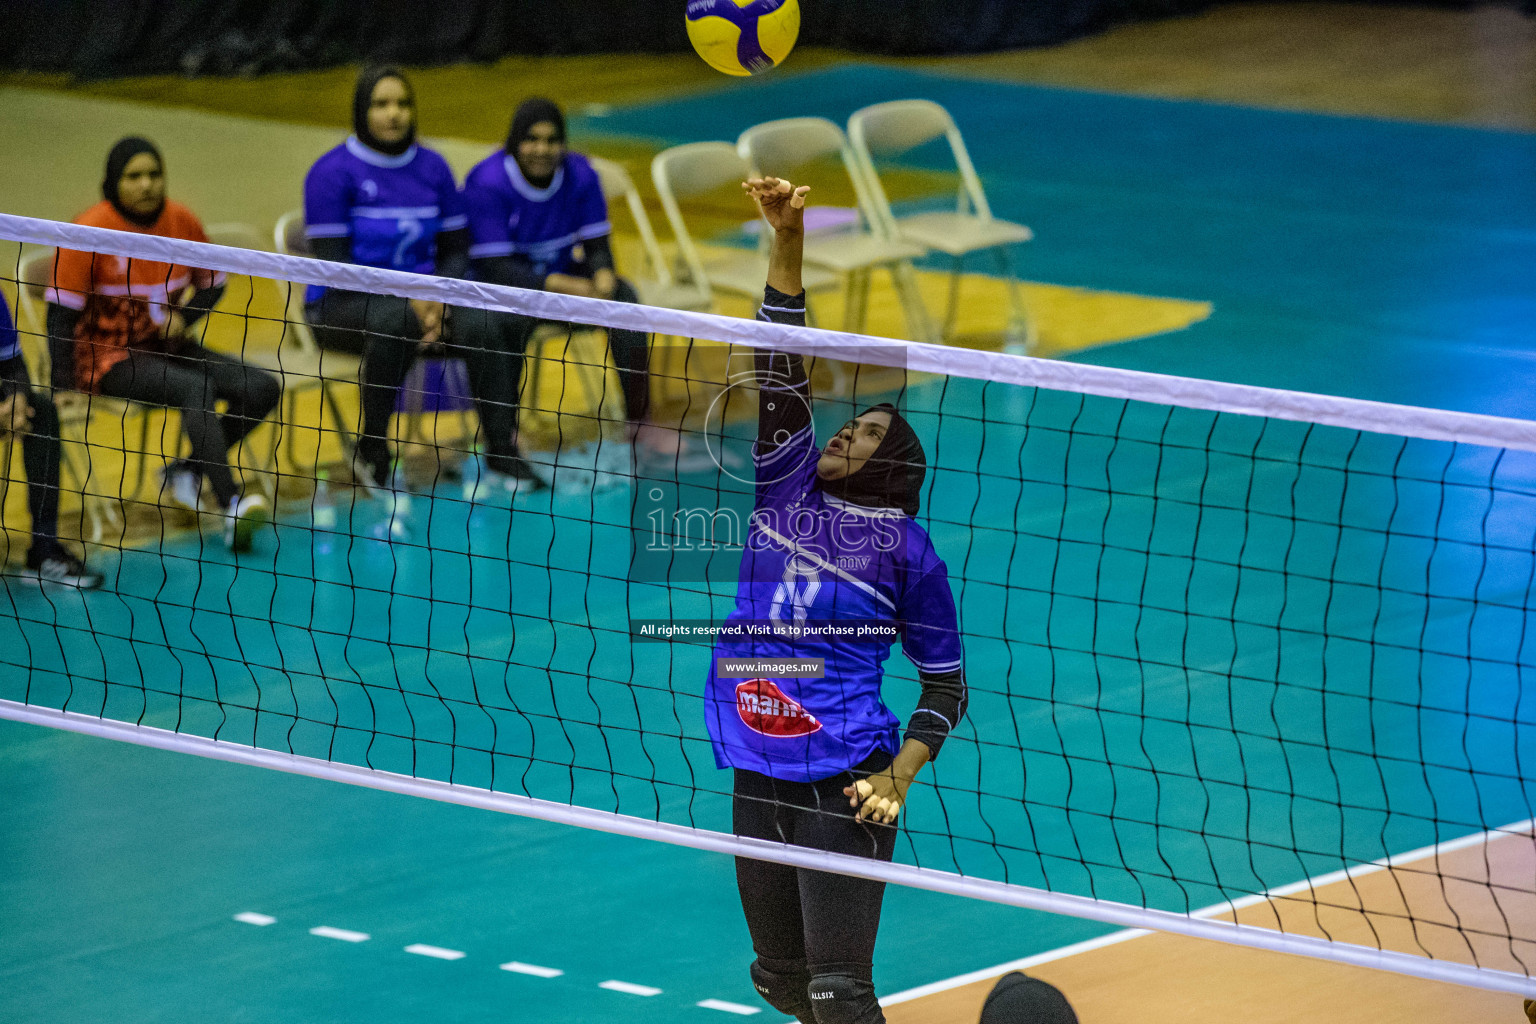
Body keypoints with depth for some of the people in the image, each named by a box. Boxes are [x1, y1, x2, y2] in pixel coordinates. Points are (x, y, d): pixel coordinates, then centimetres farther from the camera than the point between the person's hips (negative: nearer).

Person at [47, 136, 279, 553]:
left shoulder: (182, 222, 1)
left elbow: (211, 283, 15)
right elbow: (62, 314, -12)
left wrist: (183, 317, -9)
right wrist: (64, 389, -21)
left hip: (166, 347, 6)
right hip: (107, 358, -6)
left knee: (263, 389, -11)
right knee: (197, 388, -33)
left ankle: (187, 471, -1)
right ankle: (232, 508, -43)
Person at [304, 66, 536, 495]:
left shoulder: (433, 167, 8)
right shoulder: (332, 172, -7)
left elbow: (455, 250, 11)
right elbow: (333, 262, -13)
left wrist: (437, 302, -11)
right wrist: (409, 301, -21)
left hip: (419, 298, 4)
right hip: (341, 306, -4)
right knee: (393, 320, -38)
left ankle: (500, 454, -25)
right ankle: (371, 453, -24)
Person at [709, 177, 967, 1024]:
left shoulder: (905, 549, -2)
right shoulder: (783, 488, 8)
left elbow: (946, 684, 2)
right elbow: (781, 367, 2)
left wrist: (898, 779, -11)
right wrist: (788, 239, -7)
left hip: (842, 784, -5)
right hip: (756, 777, 5)